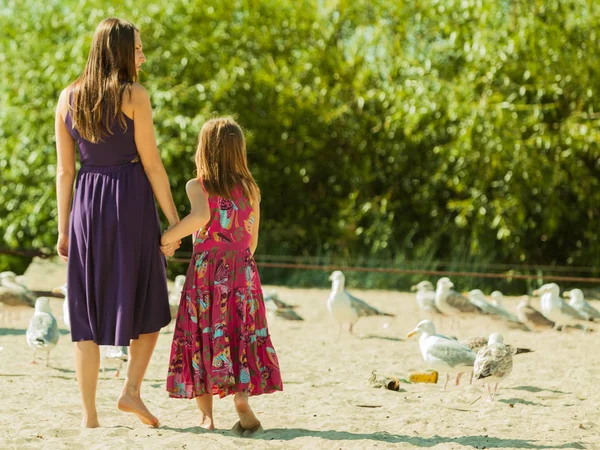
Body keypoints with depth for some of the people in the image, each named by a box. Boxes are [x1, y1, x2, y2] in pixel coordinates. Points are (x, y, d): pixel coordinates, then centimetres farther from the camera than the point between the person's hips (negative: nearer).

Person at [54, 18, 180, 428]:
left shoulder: (68, 98, 6)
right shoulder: (134, 96, -7)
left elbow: (64, 170, 6)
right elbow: (152, 164, -8)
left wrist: (63, 228, 10)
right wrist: (175, 220, -3)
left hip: (87, 203, 4)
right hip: (131, 199, -4)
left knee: (88, 312, 7)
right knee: (149, 303, 13)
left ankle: (89, 413, 2)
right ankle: (132, 390, -2)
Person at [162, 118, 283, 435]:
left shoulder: (197, 186, -1)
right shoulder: (250, 189, 8)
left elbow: (201, 215, -21)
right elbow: (252, 241, 9)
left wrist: (169, 237, -11)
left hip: (205, 270, -2)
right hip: (242, 269, 2)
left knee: (202, 338, 4)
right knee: (241, 337, 6)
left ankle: (206, 414, 2)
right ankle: (241, 399, -13)